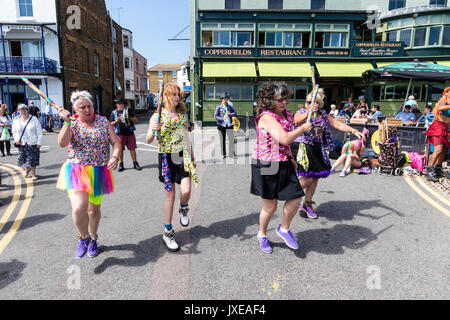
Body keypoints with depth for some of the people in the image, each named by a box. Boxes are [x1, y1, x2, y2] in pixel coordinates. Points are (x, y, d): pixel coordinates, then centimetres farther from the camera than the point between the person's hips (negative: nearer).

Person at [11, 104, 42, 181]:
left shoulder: (33, 119, -4)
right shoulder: (16, 120, 5)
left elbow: (39, 132, -4)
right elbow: (14, 131, 17)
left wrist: (39, 142, -8)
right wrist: (16, 139, -1)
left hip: (33, 143, -3)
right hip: (22, 144, 3)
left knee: (33, 159, 0)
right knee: (22, 159, 6)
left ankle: (33, 174, 16)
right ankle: (27, 169, 37)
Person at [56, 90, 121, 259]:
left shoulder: (103, 121, 3)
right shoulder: (71, 124, 3)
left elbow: (116, 143, 0)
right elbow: (62, 143, -14)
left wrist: (115, 157, -18)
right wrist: (67, 122, -22)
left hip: (99, 173, 2)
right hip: (77, 171, -1)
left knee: (94, 209, 14)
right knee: (79, 208, -20)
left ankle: (93, 239, 40)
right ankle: (83, 238, 11)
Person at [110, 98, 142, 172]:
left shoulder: (128, 110, 13)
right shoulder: (114, 112, 7)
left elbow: (136, 120, 11)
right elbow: (111, 124, 2)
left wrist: (130, 118, -8)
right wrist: (118, 120, -14)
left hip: (130, 133, 1)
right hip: (120, 134, -1)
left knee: (132, 148, 2)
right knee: (120, 149, 3)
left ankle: (135, 163, 9)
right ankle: (121, 165, 14)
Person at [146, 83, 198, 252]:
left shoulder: (183, 115, 10)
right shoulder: (157, 116, -1)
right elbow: (149, 140, -5)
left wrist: (191, 156, 17)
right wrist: (153, 131, -27)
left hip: (183, 156, 3)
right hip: (166, 157, -3)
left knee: (186, 191, -11)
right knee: (170, 195, 1)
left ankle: (183, 209, 27)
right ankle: (168, 233, 16)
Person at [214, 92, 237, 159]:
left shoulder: (230, 106, 9)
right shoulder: (219, 107, 1)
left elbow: (235, 113, 6)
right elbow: (215, 116, -6)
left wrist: (230, 114, -16)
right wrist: (222, 118, -23)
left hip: (229, 125, 1)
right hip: (221, 125, -1)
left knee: (231, 138, -8)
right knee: (222, 140, 2)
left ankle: (232, 153, -2)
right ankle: (224, 154, 11)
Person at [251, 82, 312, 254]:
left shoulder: (286, 114, 10)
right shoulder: (266, 117, -18)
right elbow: (284, 138, -28)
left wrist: (290, 158, 17)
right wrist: (303, 128, -13)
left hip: (284, 164, 7)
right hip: (266, 165, -7)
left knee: (295, 198, 3)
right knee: (270, 206, 5)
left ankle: (284, 229, 28)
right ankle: (262, 235, 32)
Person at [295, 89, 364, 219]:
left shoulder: (324, 116, 11)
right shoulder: (301, 113, 0)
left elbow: (339, 124, 4)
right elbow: (297, 121, -24)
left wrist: (354, 131, -9)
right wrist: (309, 112, -36)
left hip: (319, 151, 5)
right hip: (305, 149, -5)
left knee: (315, 178, 8)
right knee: (307, 178, -11)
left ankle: (307, 204, 25)